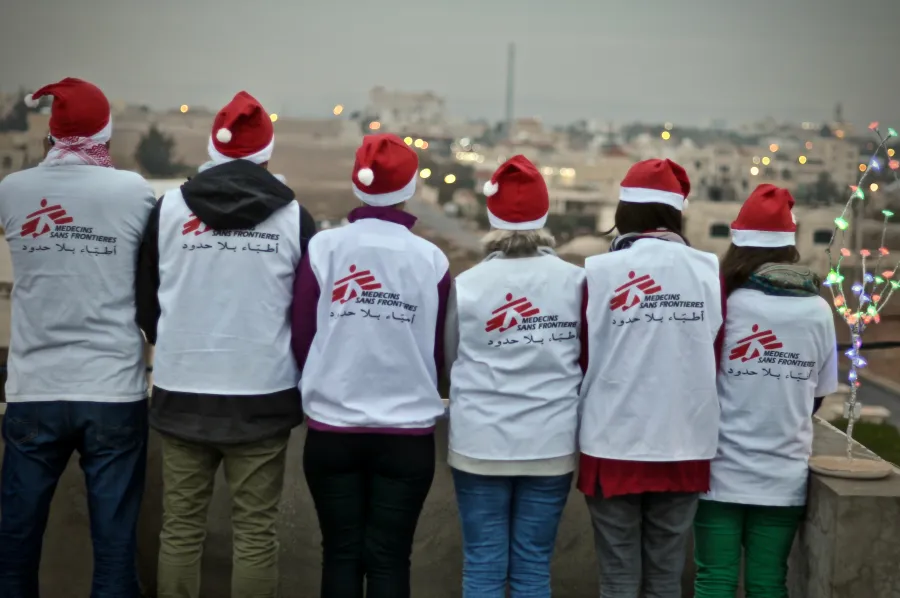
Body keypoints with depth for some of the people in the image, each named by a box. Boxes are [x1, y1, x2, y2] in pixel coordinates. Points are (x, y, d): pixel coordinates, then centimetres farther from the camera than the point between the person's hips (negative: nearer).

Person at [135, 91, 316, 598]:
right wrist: (300, 379, 20)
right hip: (263, 398, -1)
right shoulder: (294, 217, -3)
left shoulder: (169, 208, 0)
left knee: (180, 529, 10)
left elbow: (146, 300, 9)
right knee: (256, 534, 5)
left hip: (181, 395, 2)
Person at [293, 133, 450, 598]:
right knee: (390, 557, 8)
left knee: (341, 553, 11)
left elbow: (301, 339, -2)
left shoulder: (324, 247, -7)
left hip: (332, 430, 1)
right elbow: (440, 352, 0)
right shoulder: (431, 259, -8)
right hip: (408, 433, 0)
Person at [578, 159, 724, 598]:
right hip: (686, 445, 2)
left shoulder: (599, 272, -10)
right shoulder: (710, 271, -3)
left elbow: (582, 360, -2)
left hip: (614, 444, -2)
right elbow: (717, 360, 5)